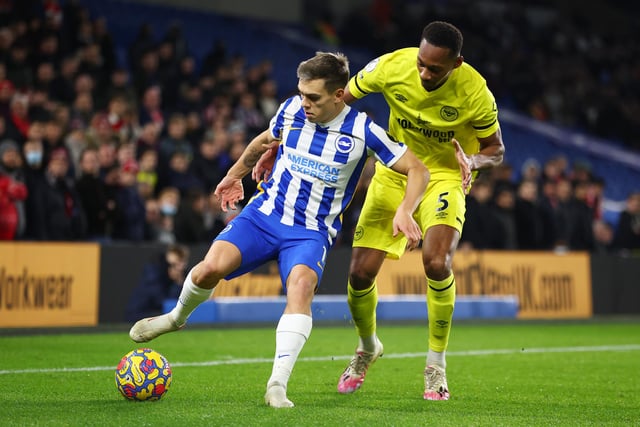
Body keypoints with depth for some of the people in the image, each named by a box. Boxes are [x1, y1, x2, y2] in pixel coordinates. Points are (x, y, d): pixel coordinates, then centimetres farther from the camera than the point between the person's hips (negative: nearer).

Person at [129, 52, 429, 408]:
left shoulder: (362, 131, -11)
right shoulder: (291, 110, -2)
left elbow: (418, 171, -7)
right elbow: (266, 140, 23)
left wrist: (405, 211, -24)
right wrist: (235, 174, 33)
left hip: (312, 231, -2)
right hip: (265, 213, 2)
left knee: (301, 286, -35)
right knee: (211, 267, -23)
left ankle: (278, 385, -36)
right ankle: (177, 317, 11)